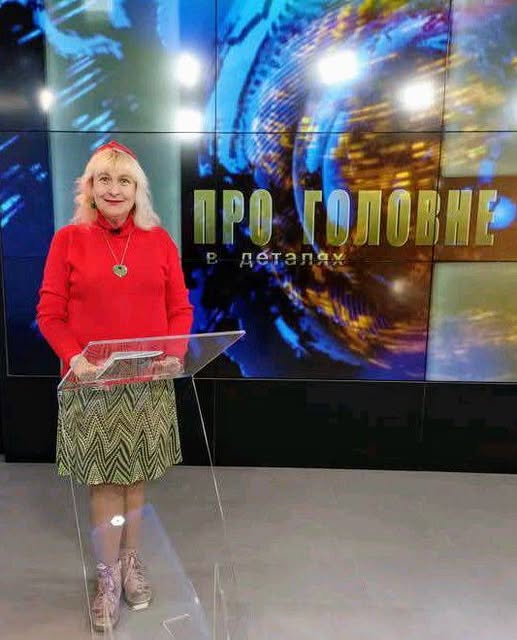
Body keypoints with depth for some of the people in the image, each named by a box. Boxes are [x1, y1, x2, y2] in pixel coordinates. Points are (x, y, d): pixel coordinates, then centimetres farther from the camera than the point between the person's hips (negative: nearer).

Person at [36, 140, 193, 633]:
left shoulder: (158, 239, 4)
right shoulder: (68, 239, -1)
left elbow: (179, 307, 4)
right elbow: (49, 313, -2)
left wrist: (175, 351, -12)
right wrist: (72, 357, -18)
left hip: (149, 380, 2)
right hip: (91, 381, -1)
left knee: (137, 473, 12)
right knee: (103, 477, 7)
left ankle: (131, 561, 34)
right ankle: (108, 574, 26)